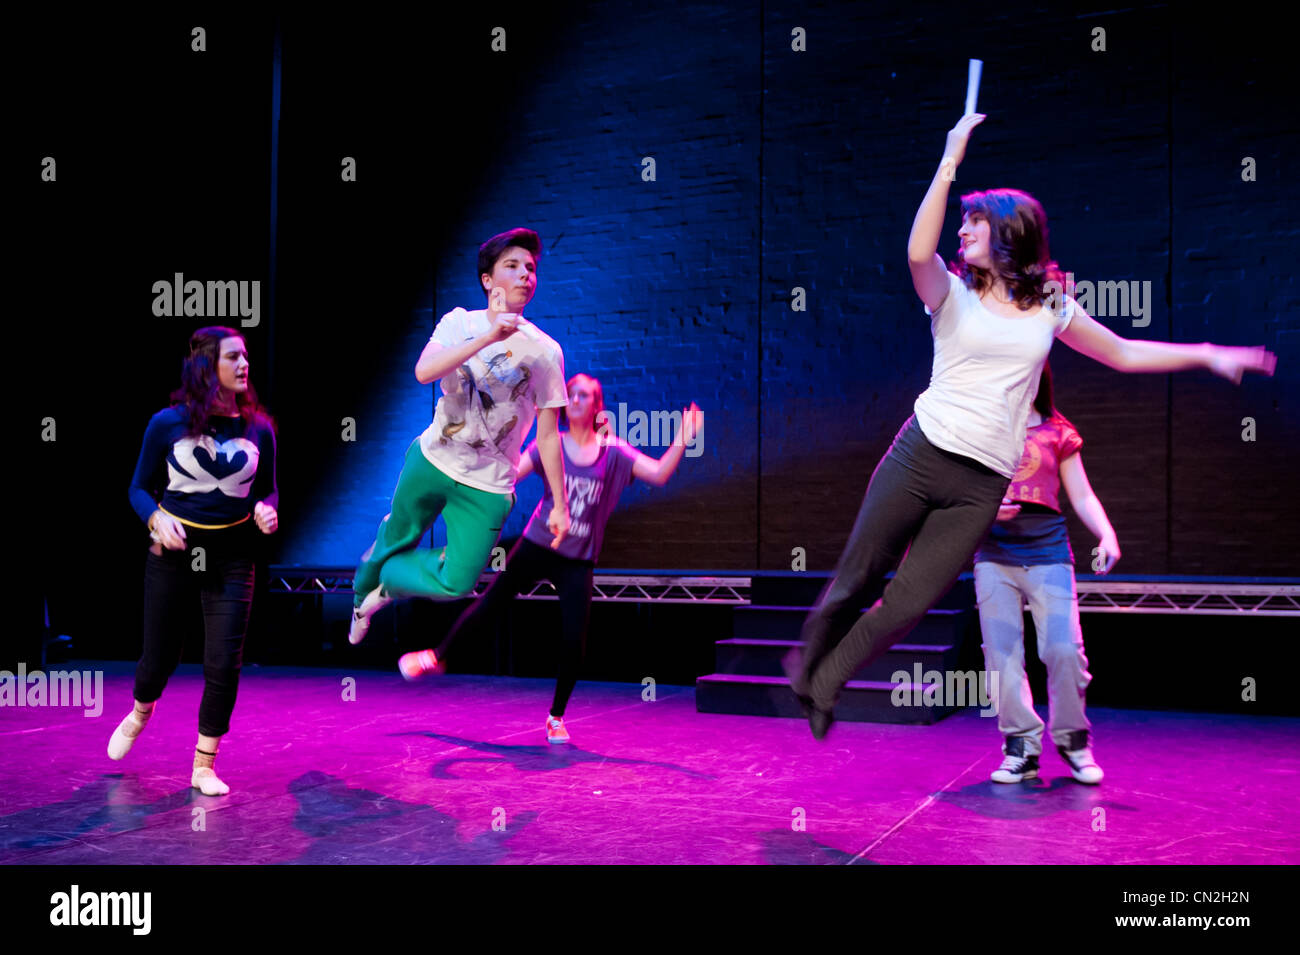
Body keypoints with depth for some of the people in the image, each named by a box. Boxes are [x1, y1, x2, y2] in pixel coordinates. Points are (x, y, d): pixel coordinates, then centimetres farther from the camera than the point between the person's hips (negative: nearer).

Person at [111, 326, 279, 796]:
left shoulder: (258, 428, -2)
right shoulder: (167, 424, -7)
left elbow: (268, 490, 9)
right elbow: (140, 488, 1)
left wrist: (266, 510, -13)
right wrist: (157, 519, -18)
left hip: (232, 557, 1)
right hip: (173, 550, -1)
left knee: (224, 665, -4)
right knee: (160, 655, 12)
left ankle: (204, 767, 14)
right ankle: (139, 713, 49)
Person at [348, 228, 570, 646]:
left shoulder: (544, 352, -8)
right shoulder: (461, 322, -4)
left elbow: (547, 434, -3)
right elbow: (424, 371, -24)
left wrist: (559, 505, -2)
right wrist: (490, 336, -34)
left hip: (487, 486, -1)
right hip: (432, 461, 1)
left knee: (457, 585, -10)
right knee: (397, 539, 17)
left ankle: (385, 579, 19)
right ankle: (362, 596, 50)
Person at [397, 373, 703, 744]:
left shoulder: (614, 452, -1)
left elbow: (660, 474, -11)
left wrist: (683, 440, -23)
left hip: (577, 561, 0)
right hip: (535, 547, 0)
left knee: (574, 642, -4)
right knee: (489, 604, 7)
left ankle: (556, 717, 17)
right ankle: (438, 656, 34)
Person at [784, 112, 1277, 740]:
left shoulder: (1050, 309, 12)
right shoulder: (953, 295, 3)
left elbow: (1124, 353, 22)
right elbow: (918, 252, -20)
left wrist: (1208, 354, 17)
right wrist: (951, 161, -18)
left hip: (982, 486, 2)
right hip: (921, 454, -1)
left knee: (907, 605, -3)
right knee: (856, 577, 3)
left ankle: (823, 685, 18)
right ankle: (808, 656, 32)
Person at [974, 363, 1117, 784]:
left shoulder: (1058, 433, 11)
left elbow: (1082, 496, 8)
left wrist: (1107, 534, -9)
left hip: (1048, 552, -1)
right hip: (994, 555, 1)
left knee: (1064, 650, -9)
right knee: (1002, 654, -3)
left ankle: (1072, 739, 11)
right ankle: (1020, 747, 6)